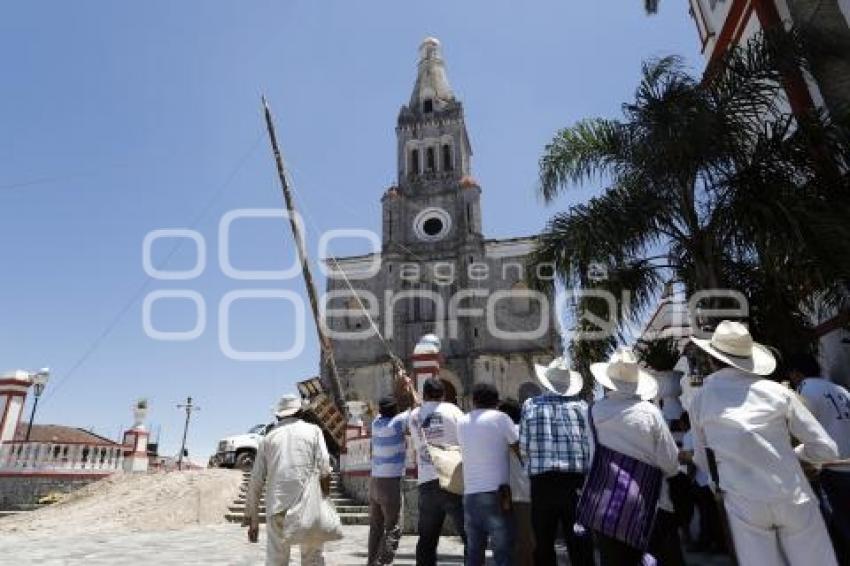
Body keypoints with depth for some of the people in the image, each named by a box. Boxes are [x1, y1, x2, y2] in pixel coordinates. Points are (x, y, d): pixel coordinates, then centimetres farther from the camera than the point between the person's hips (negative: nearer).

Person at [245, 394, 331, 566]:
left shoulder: (268, 438, 14)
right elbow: (324, 471, -3)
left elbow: (256, 481, 12)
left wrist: (252, 520, 17)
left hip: (276, 505, 2)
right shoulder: (313, 431, 10)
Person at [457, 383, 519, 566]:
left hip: (470, 493, 5)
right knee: (503, 551, 1)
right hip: (496, 491, -5)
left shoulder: (462, 422, 10)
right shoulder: (500, 418, -4)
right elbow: (519, 449, -2)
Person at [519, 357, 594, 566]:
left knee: (544, 546, 12)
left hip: (543, 483, 0)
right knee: (581, 548, 11)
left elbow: (523, 449, 0)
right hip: (576, 482, 1)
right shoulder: (581, 406, 1)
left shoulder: (530, 405, 0)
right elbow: (591, 447, -1)